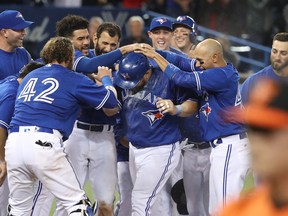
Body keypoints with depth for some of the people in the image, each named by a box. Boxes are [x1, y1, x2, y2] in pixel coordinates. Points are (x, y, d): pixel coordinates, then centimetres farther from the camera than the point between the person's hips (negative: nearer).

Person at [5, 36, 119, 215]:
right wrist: (105, 79, 35)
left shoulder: (29, 77, 25)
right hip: (44, 143, -5)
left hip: (13, 142, 5)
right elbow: (111, 103, 14)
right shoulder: (74, 80, 9)